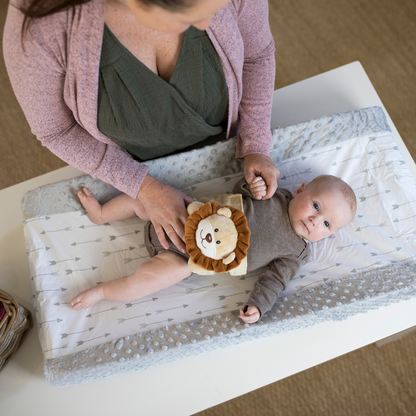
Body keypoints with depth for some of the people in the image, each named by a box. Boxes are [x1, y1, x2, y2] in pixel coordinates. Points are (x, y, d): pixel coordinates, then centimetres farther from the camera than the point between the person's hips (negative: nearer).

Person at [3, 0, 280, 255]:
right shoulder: (40, 24, -41)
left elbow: (256, 54, -13)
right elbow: (54, 129, -23)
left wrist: (256, 147, -17)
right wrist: (145, 188, -25)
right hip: (134, 159, -1)